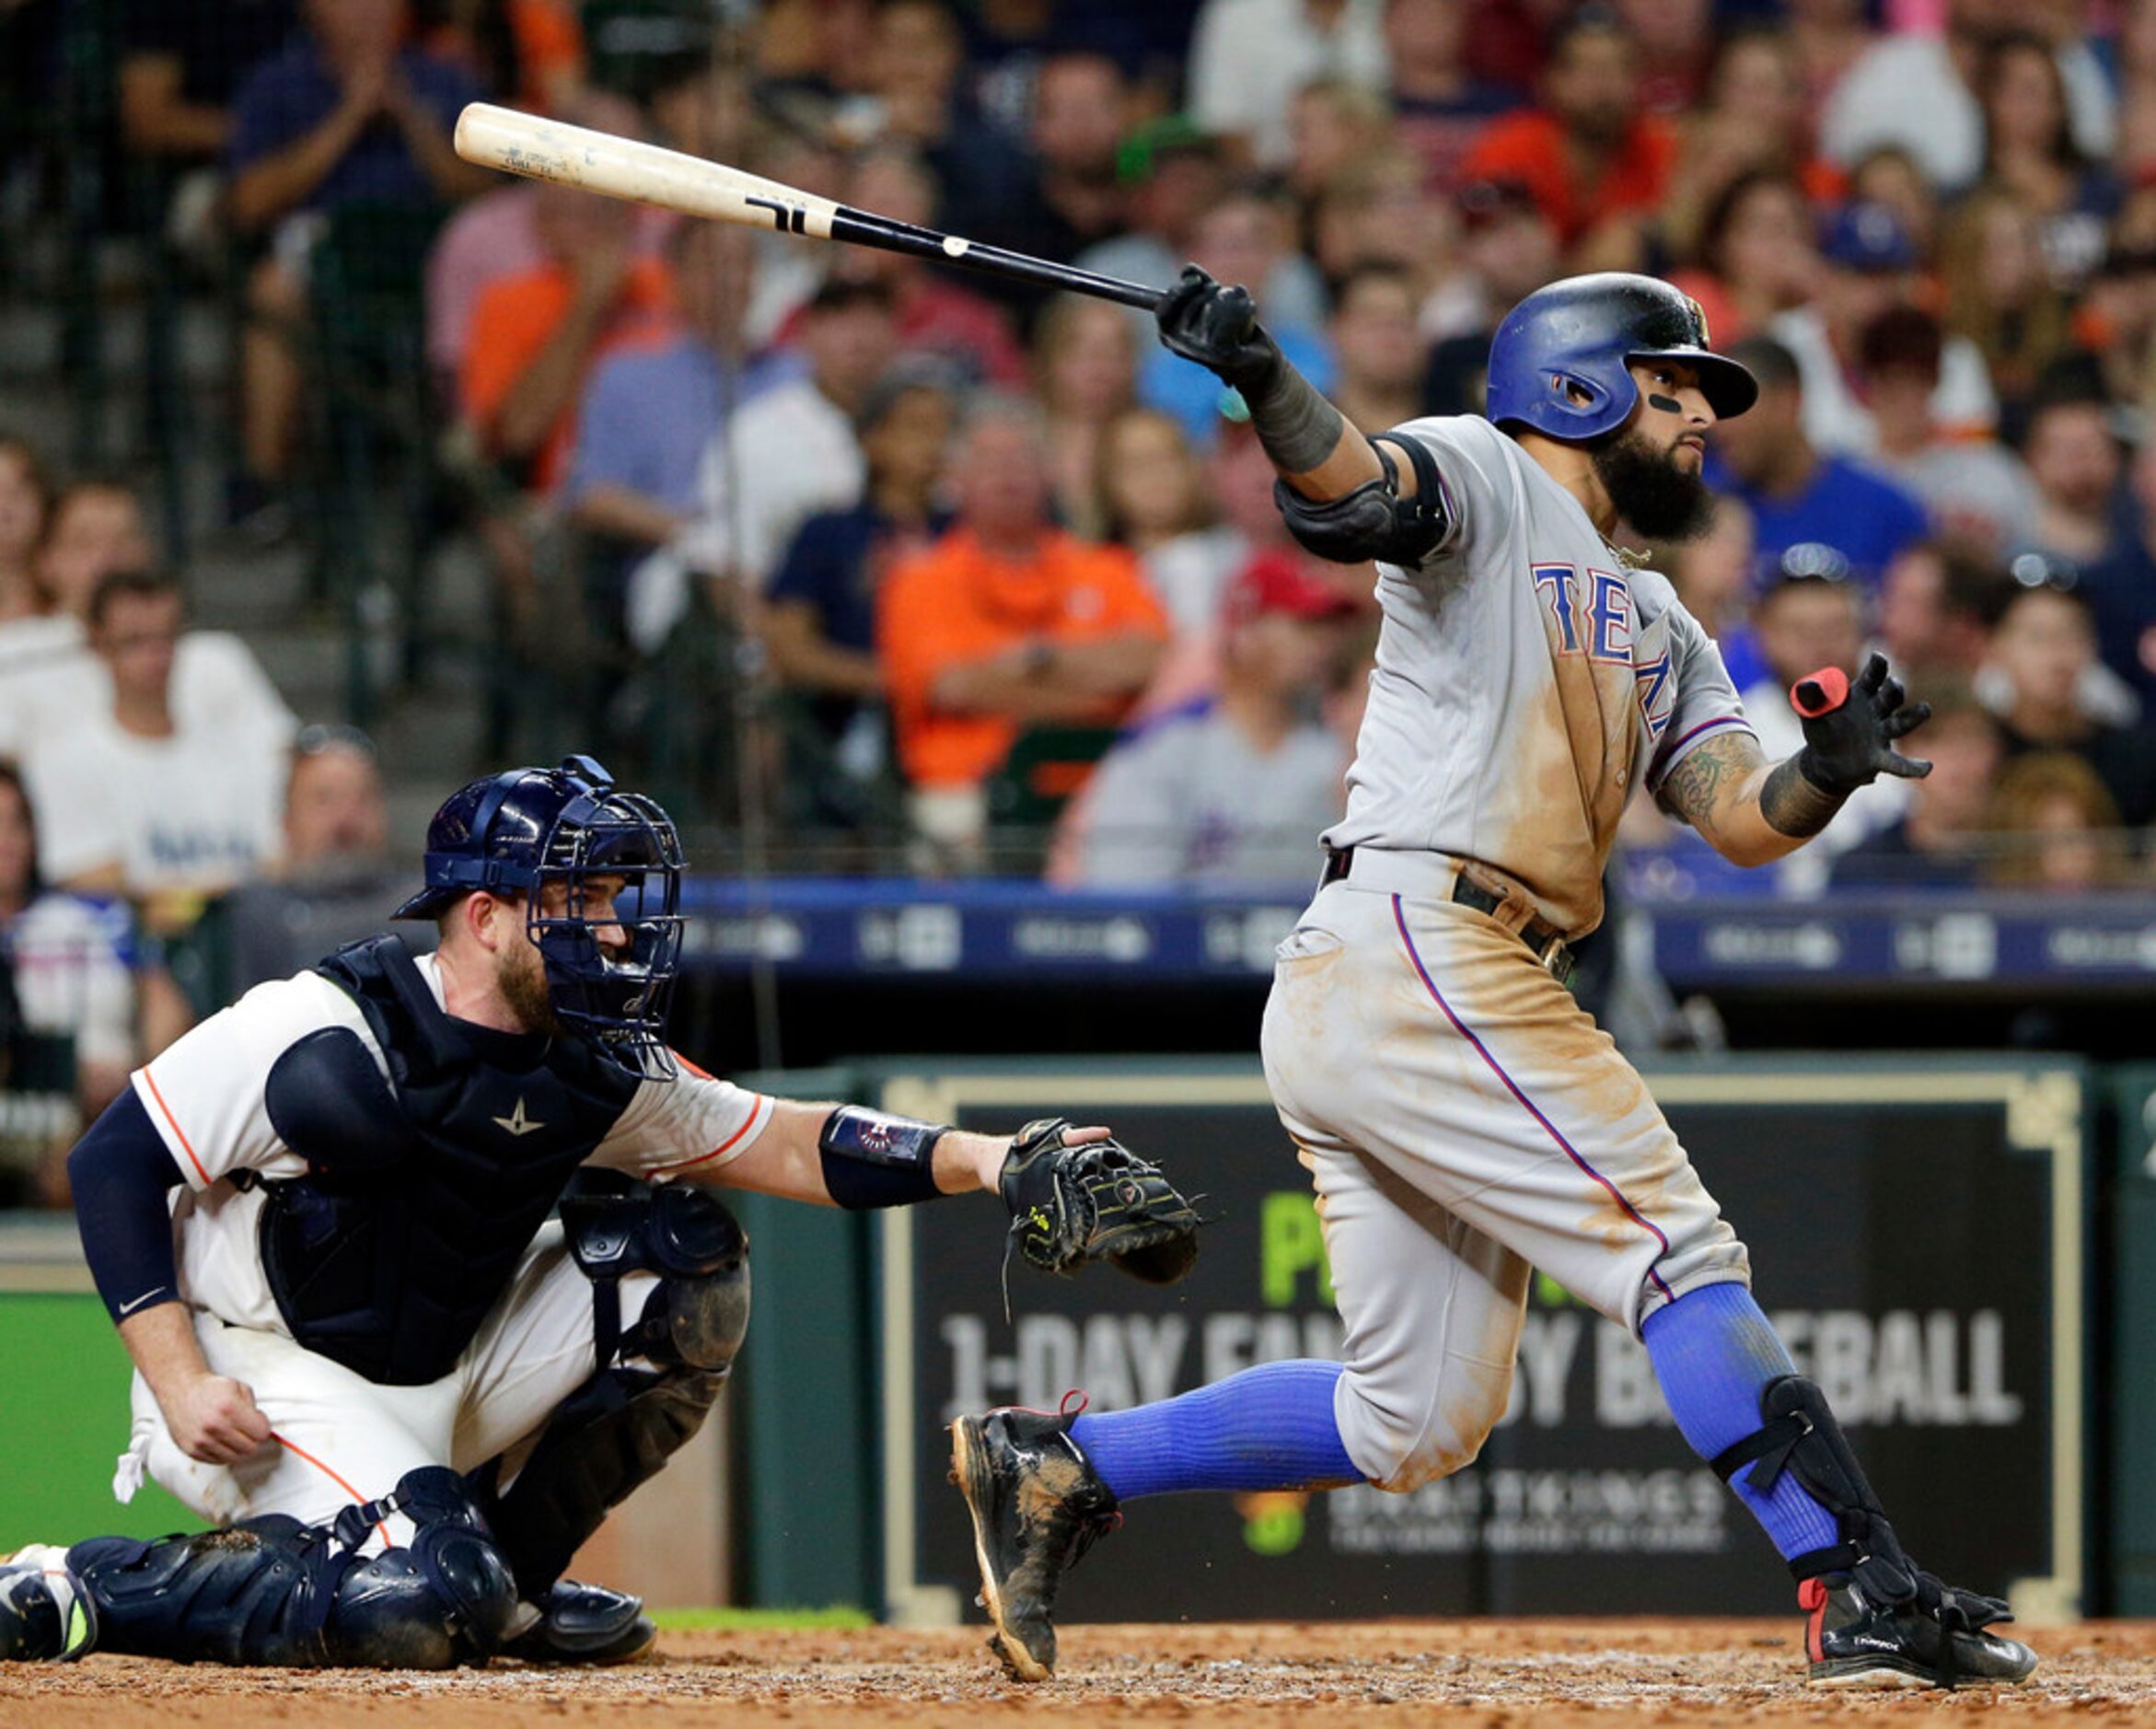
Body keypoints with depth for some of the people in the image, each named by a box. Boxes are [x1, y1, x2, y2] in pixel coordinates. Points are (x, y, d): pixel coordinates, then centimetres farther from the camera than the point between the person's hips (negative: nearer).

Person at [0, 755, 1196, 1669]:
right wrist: (179, 1386, -23)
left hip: (449, 1373, 8)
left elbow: (782, 1146, 3)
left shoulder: (593, 1070, -1)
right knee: (414, 1609, -31)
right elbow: (112, 1164, -17)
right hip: (269, 1384, -7)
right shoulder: (325, 1036, -22)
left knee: (677, 1259, -2)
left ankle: (505, 1576, 8)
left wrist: (983, 1161, -11)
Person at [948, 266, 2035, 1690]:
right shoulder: (1487, 479, 3)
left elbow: (1744, 822, 12)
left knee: (1416, 1421, 9)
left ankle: (1059, 1465, 15)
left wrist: (1829, 770, -10)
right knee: (1680, 1253, -12)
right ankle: (1867, 1595, -15)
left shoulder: (1661, 632, 26)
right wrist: (1262, 381, -41)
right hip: (1416, 946, -9)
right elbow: (1356, 490, -20)